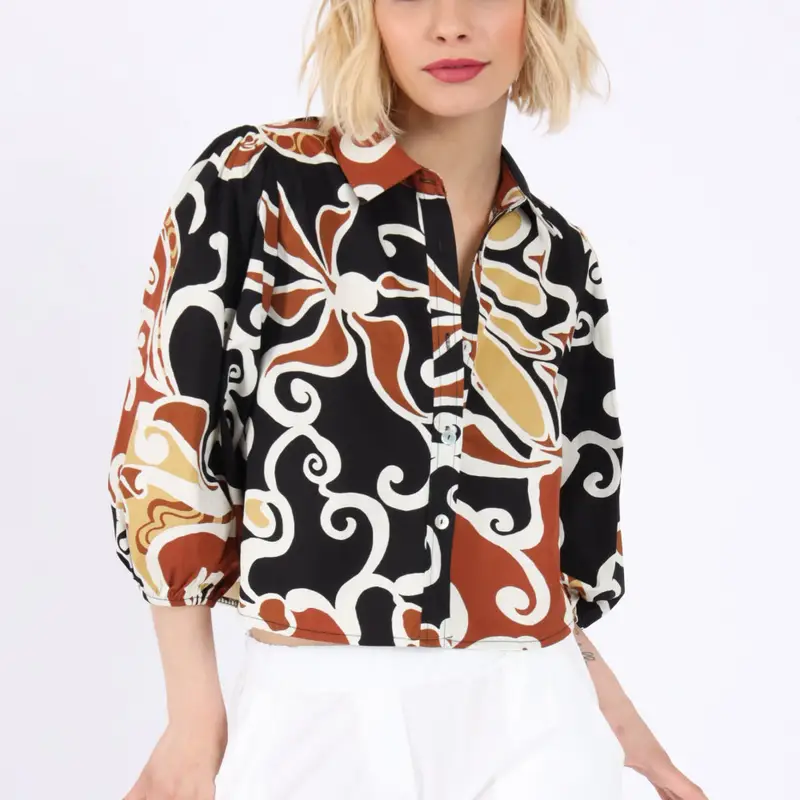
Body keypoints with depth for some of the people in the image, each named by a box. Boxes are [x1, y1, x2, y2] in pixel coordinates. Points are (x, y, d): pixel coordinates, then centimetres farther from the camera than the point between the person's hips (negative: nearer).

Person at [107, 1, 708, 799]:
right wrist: (193, 713, -5)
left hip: (534, 727, 3)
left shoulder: (561, 264, 7)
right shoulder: (253, 185, -6)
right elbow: (165, 442, -5)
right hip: (316, 721, -3)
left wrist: (606, 705, 7)